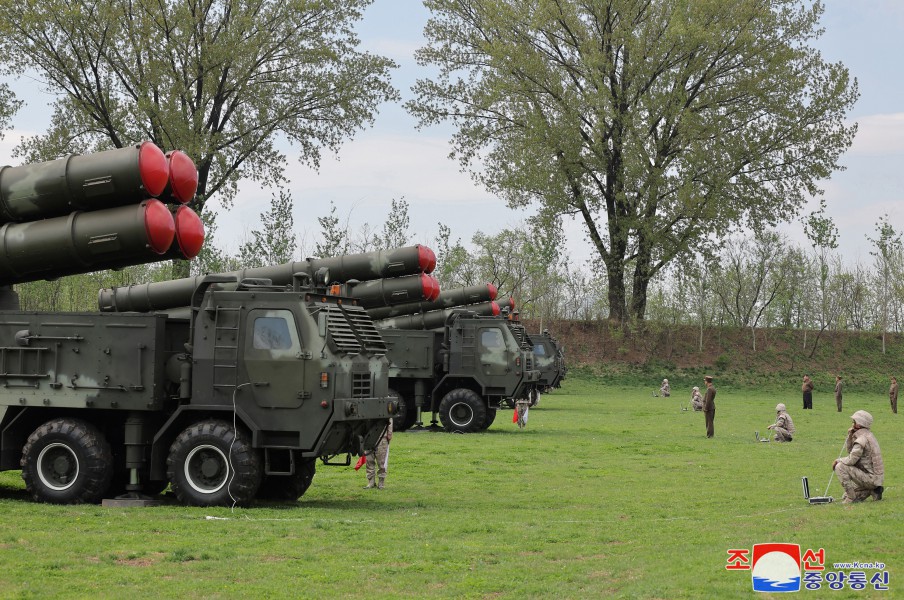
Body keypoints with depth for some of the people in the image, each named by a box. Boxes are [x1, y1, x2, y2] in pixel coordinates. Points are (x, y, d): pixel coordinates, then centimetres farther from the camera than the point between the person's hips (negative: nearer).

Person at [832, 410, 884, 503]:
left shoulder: (862, 439, -20)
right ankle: (873, 490, 10)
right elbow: (850, 450, 20)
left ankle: (850, 497, -14)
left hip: (871, 477, -10)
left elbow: (851, 460, -23)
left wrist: (838, 460, -5)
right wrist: (850, 436, 5)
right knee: (845, 498, 18)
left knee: (840, 467, -19)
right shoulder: (868, 435, 12)